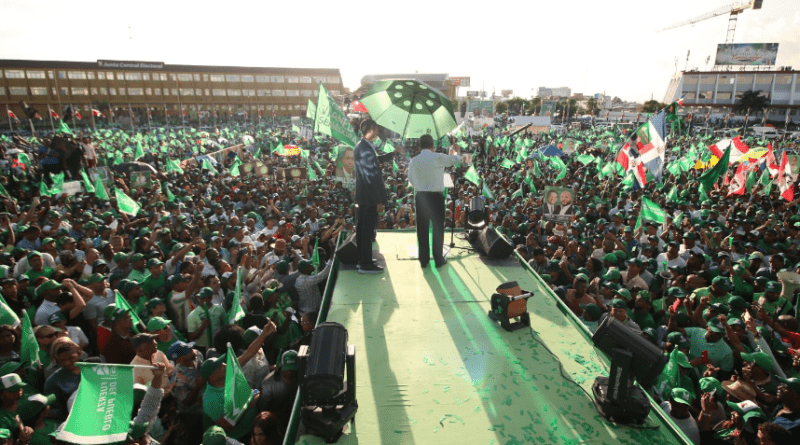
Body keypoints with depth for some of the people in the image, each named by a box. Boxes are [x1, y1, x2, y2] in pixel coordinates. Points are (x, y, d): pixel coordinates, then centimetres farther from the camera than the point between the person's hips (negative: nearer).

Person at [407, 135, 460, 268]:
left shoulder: (414, 160, 1)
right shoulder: (438, 158, -9)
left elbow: (410, 179, 11)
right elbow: (455, 160, 7)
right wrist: (455, 152, 30)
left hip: (420, 197, 3)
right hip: (436, 197, -3)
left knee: (422, 228, 10)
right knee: (438, 228, 8)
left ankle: (423, 260, 17)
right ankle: (438, 259, 14)